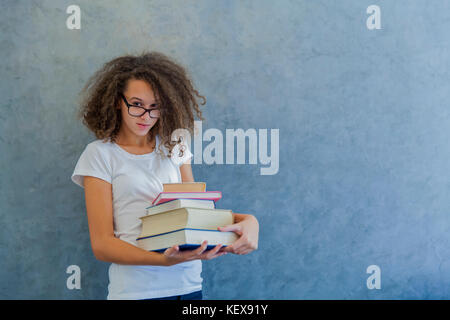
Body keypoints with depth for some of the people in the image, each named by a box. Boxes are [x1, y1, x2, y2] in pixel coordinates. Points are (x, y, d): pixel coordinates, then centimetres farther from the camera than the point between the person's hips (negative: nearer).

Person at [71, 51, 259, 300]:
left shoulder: (174, 148, 10)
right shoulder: (100, 154, -2)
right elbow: (102, 245, -8)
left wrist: (246, 220, -12)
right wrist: (164, 259, -23)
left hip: (189, 286, 4)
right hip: (136, 290, -4)